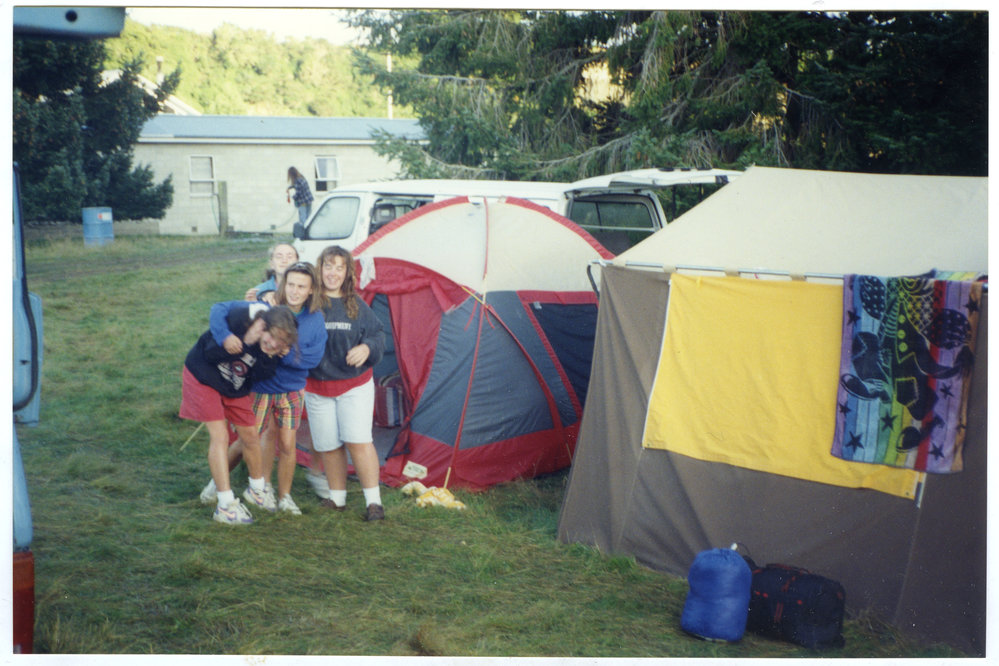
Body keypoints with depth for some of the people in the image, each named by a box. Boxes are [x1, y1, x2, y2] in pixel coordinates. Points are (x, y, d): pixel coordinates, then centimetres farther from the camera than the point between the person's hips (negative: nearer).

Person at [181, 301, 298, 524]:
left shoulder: (275, 351, -19)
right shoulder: (239, 316, -33)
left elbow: (259, 377, -16)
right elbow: (209, 354, -29)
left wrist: (269, 356, -32)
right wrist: (244, 343, -39)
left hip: (236, 388, 5)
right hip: (203, 375, -5)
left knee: (251, 435, 12)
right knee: (220, 436, -12)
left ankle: (257, 489, 37)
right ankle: (225, 505, -8)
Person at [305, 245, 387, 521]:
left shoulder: (357, 306, 3)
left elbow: (376, 335, 5)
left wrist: (366, 348, -15)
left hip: (355, 385, 0)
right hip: (317, 387, 0)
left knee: (358, 440, -9)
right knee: (328, 445, 5)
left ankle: (374, 501, -3)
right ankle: (337, 498, 21)